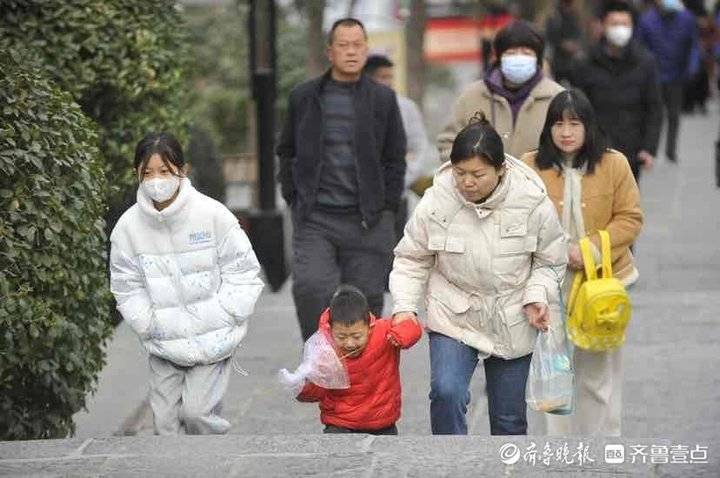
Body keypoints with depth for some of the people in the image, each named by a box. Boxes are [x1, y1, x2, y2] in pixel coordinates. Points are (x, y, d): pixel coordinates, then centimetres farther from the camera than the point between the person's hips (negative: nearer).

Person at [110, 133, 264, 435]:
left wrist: (223, 317, -10)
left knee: (197, 411, -12)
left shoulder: (212, 215, -11)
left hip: (213, 339, -3)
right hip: (164, 346, 3)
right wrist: (150, 326, -6)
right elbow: (127, 288, 4)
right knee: (165, 419, 3)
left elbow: (244, 273, -4)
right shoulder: (128, 226, -4)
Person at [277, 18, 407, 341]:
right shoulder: (304, 97, 7)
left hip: (367, 222, 0)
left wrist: (385, 208, 0)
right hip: (315, 218, 0)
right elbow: (287, 152, 16)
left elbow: (395, 159, 9)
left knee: (365, 300, 2)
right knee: (310, 287, -17)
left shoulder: (383, 99, 6)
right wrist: (294, 199, 6)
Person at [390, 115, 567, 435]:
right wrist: (405, 307, -15)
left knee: (509, 415, 11)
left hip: (513, 324, 1)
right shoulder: (436, 202, -16)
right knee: (446, 392, -24)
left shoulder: (532, 202, -16)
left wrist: (537, 297, -16)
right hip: (454, 318, -1)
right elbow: (411, 260, -2)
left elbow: (549, 261, 0)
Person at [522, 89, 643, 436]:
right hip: (552, 281, 0)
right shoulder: (531, 166, -2)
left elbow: (630, 218, -2)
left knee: (600, 371, 8)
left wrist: (593, 248, -15)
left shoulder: (613, 164, -2)